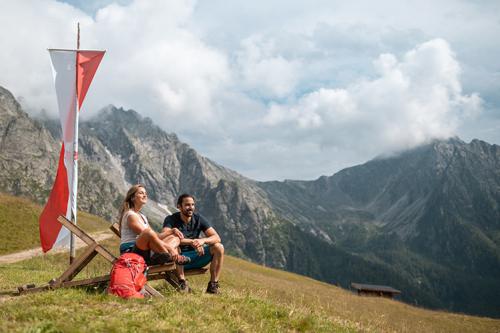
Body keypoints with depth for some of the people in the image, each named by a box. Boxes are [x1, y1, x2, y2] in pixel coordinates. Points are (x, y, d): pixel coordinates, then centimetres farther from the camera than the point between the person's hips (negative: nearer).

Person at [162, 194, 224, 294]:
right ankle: (182, 283, -30)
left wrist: (203, 240, -32)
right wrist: (191, 242, -38)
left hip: (195, 256, 3)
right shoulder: (171, 219, -8)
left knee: (218, 247, -17)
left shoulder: (199, 219, 0)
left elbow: (217, 238, -8)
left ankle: (213, 285, -14)